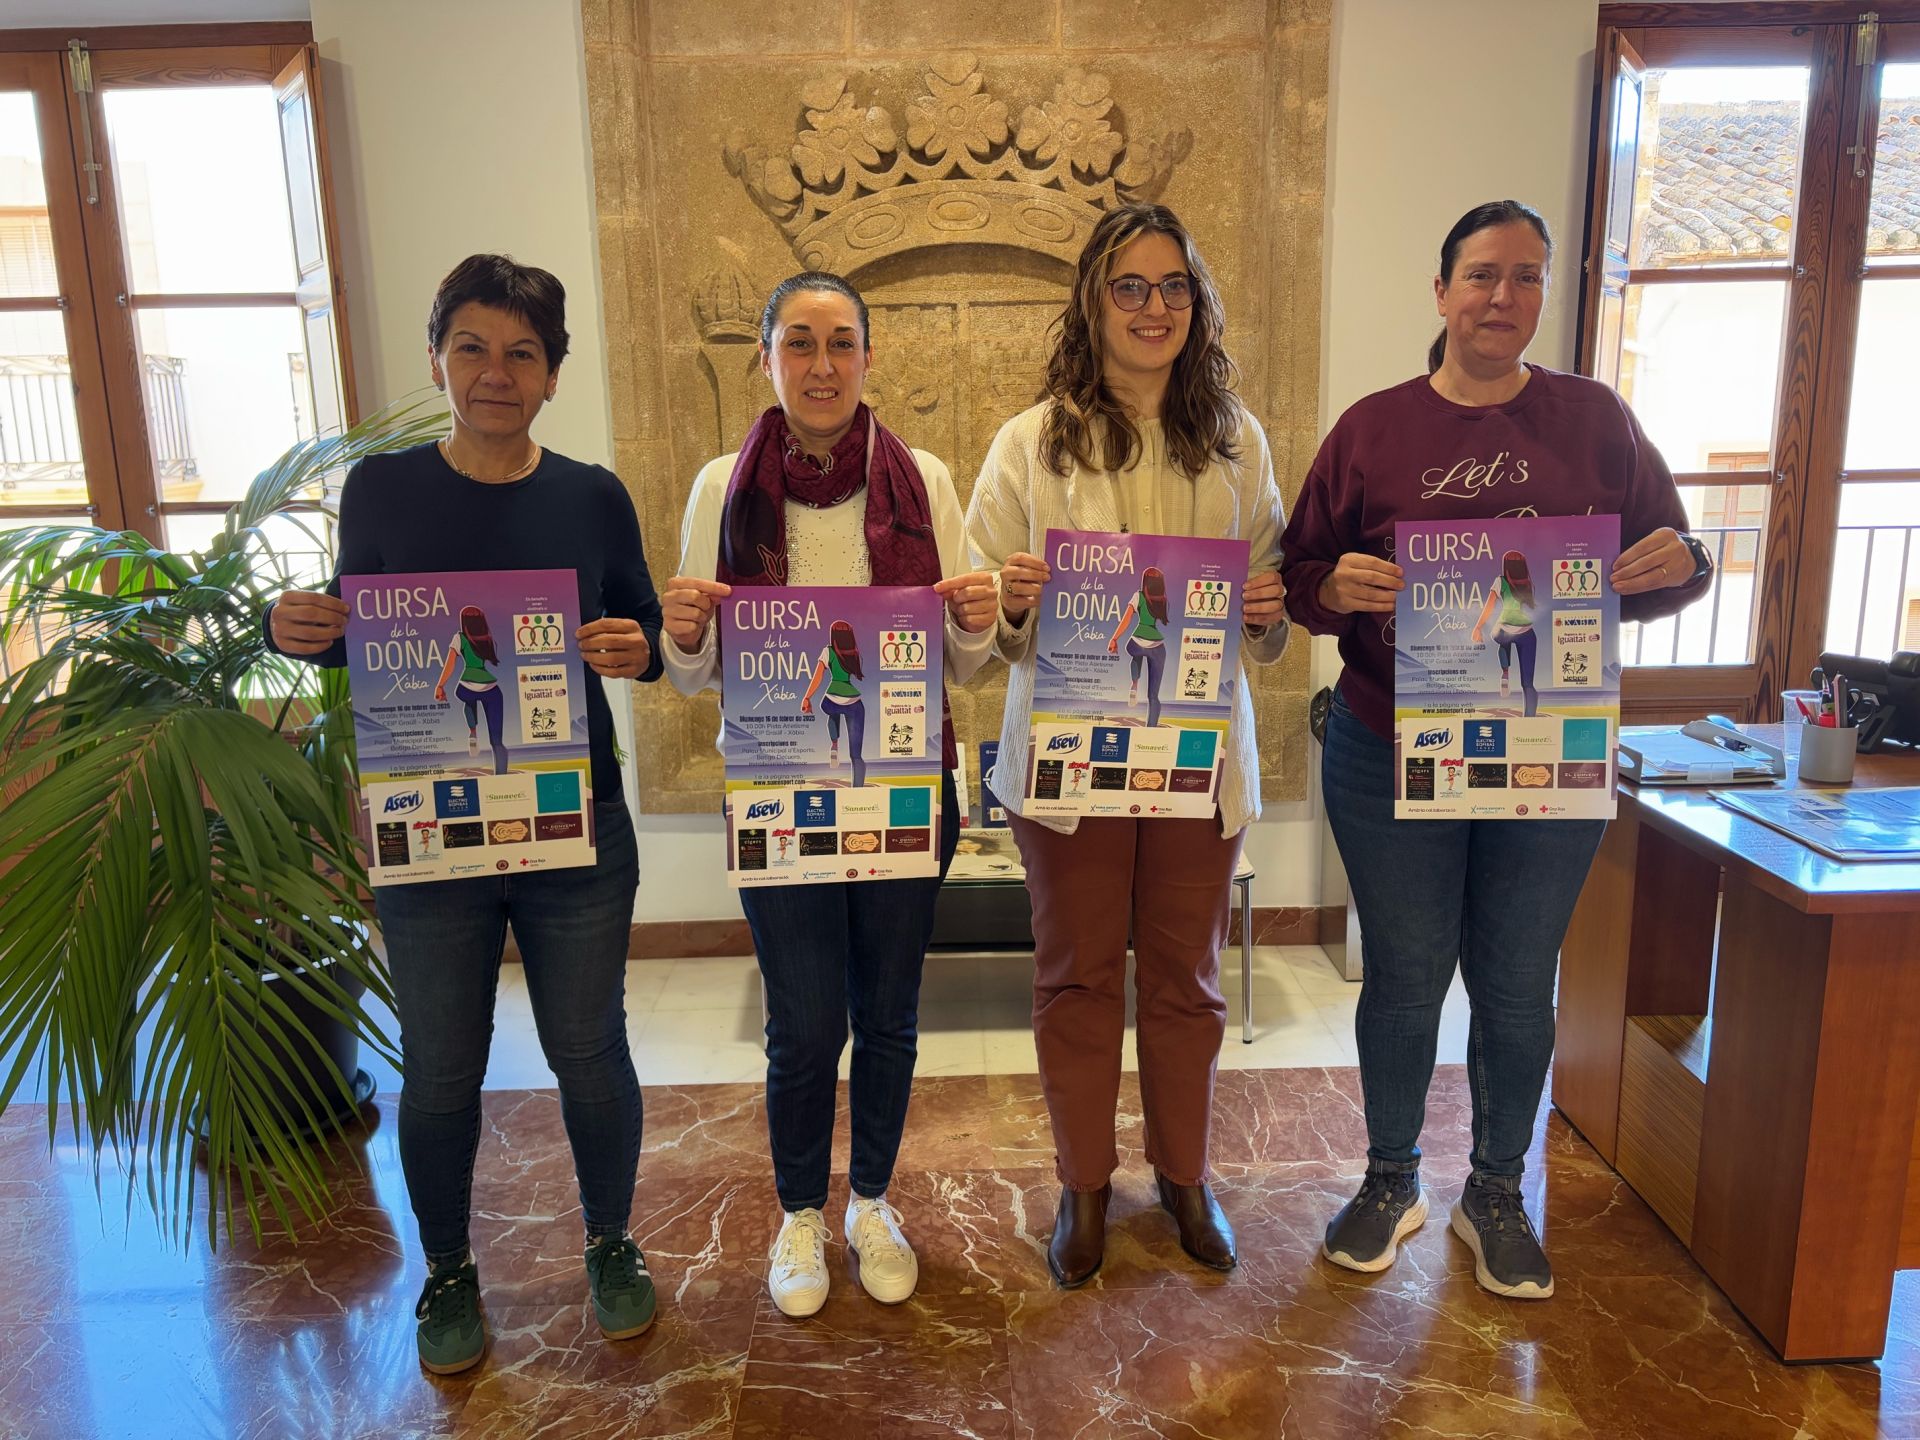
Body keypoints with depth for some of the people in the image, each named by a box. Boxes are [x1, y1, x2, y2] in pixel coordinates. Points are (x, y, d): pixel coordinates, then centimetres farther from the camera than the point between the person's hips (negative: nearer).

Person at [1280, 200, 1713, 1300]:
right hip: (1389, 757, -1)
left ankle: (1498, 1193, 35)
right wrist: (1337, 587, -21)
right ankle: (1392, 1180, 34)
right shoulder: (1373, 429, 2)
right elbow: (1301, 581, 1)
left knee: (1517, 986, 12)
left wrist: (1681, 564, -16)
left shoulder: (1595, 418, 5)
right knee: (1405, 977, 10)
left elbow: (1665, 572, 7)